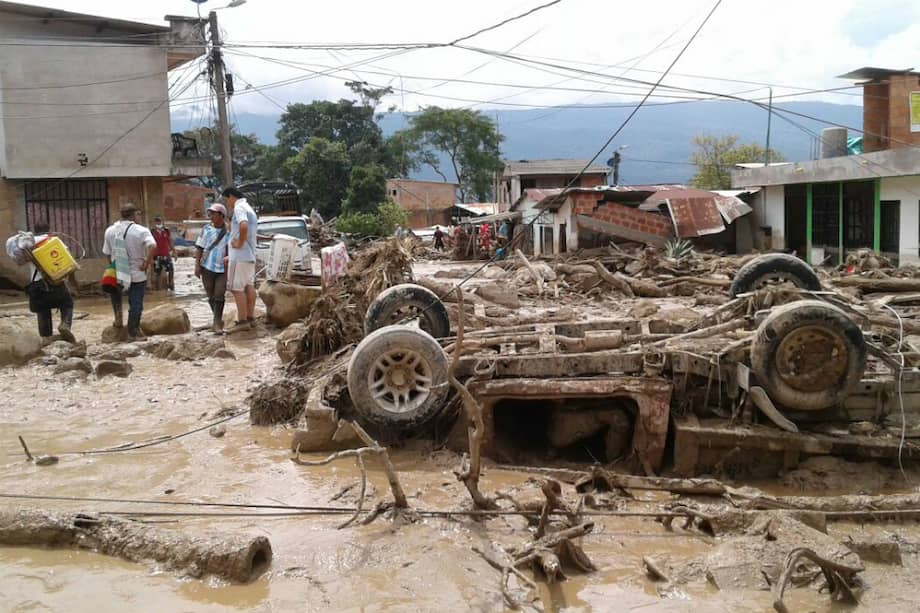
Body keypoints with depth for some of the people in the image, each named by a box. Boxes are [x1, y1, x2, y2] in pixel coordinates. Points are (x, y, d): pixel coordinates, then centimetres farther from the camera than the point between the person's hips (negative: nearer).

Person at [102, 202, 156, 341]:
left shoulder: (110, 230, 0)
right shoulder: (141, 231, -14)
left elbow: (107, 253, 5)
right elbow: (152, 246, -30)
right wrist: (146, 264, -19)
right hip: (137, 275, -4)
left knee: (115, 293, 33)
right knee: (135, 304, 7)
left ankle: (118, 318, 19)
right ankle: (133, 333, 13)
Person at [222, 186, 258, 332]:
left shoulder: (239, 207, -11)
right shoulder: (249, 208, 20)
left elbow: (243, 226, -32)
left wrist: (239, 243, -20)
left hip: (240, 256, -10)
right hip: (250, 255, 10)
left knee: (237, 288, -7)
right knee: (249, 286, 12)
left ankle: (242, 321, -8)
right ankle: (250, 318, 17)